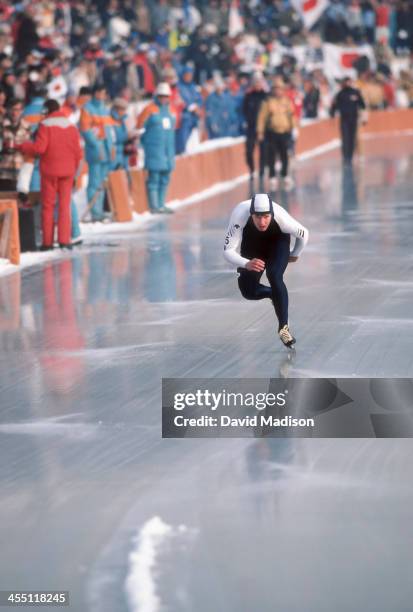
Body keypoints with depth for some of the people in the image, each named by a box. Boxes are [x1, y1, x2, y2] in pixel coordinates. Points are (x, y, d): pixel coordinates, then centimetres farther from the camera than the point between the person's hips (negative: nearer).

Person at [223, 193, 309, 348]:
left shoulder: (281, 218, -39)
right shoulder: (239, 215, -40)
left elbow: (303, 234, -16)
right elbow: (228, 251, -37)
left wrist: (295, 254, 2)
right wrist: (246, 264, -55)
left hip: (278, 242, -2)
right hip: (252, 246, 2)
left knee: (275, 277, -27)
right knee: (248, 291, -6)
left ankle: (284, 327, -14)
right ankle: (275, 294, 28)